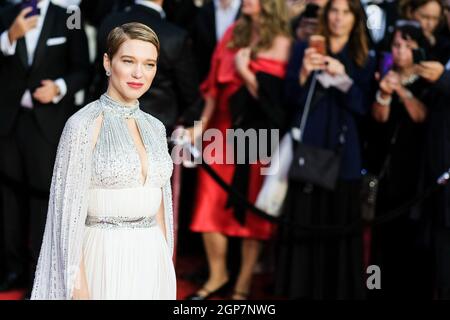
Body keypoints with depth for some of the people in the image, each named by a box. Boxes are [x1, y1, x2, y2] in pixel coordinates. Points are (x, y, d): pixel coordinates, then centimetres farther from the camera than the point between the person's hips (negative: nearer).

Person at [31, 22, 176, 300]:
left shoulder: (155, 127, 10)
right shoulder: (84, 124, -9)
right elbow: (69, 209, -11)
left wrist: (167, 265, 13)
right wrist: (78, 284, -15)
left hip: (152, 264, 6)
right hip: (105, 263, -6)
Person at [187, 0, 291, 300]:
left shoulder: (279, 43, -8)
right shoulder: (234, 34, 9)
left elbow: (273, 95, -15)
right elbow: (216, 83, 11)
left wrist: (244, 69, -14)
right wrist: (202, 125, 7)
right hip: (223, 130, 5)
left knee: (251, 208, 4)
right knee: (210, 204, 4)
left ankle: (243, 284, 14)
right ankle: (218, 276, 19)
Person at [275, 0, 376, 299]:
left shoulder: (365, 61, 8)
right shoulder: (304, 50, 6)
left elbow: (362, 107, -1)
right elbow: (291, 100, 2)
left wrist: (342, 76, -16)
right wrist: (304, 73, -17)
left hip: (342, 153, 0)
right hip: (306, 149, 0)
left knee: (338, 226, 0)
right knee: (303, 224, -1)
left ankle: (337, 289, 6)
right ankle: (300, 289, 4)